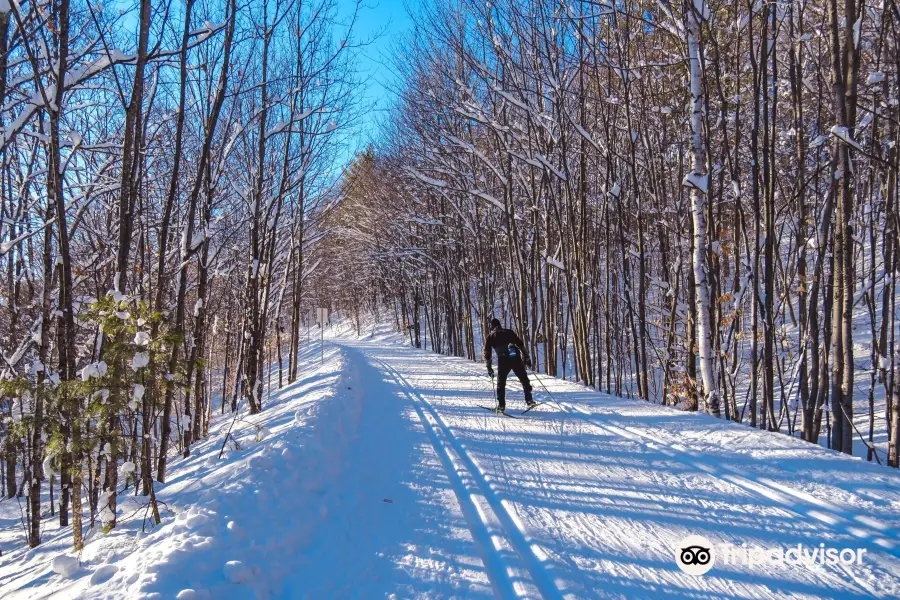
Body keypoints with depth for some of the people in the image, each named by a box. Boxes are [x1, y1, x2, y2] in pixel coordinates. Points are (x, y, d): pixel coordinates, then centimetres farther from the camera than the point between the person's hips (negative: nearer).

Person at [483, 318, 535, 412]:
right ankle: (529, 400, 12)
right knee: (524, 379, 16)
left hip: (503, 360, -1)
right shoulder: (509, 332, 22)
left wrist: (489, 367, 17)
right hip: (516, 358, 2)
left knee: (501, 383, 12)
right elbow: (521, 344, 17)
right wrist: (526, 357, 18)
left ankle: (501, 405, 8)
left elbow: (487, 352, 13)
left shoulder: (490, 336, 18)